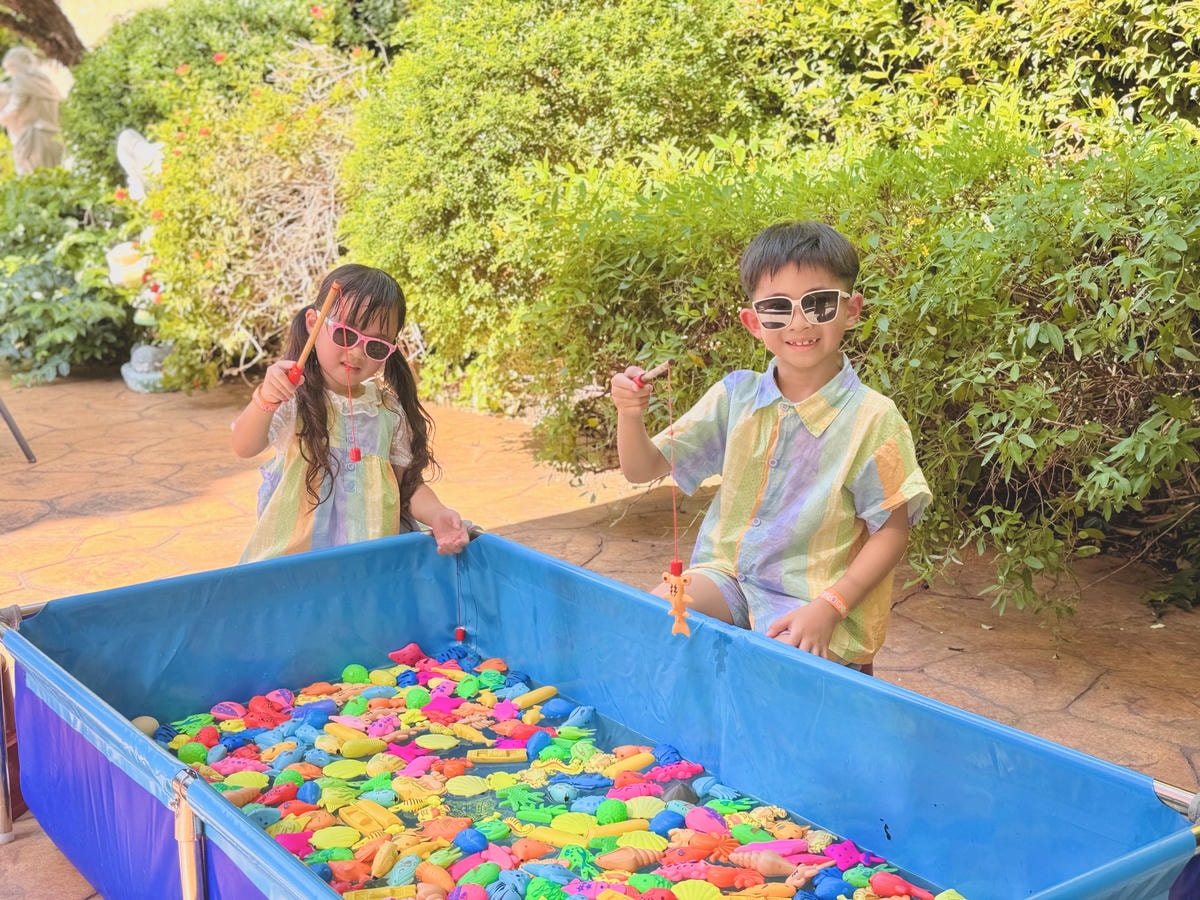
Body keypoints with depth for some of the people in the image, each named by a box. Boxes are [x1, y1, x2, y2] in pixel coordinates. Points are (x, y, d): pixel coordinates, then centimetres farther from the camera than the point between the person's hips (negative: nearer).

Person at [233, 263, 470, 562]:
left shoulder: (389, 409, 6)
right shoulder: (293, 396, -4)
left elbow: (409, 483, 11)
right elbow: (245, 448, -16)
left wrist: (436, 515, -9)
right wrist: (265, 401, -34)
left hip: (375, 557, 4)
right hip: (293, 554, -3)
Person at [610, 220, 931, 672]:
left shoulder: (873, 418, -11)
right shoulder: (735, 396, 1)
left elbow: (892, 532, -6)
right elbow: (644, 468, 3)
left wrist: (827, 609, -17)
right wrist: (630, 416, -19)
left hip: (813, 603, -4)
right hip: (725, 574, 4)